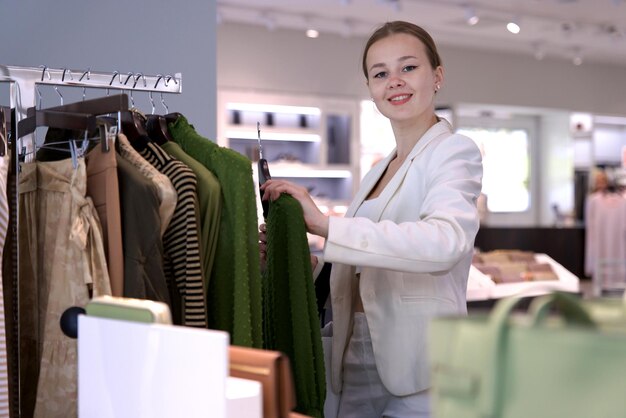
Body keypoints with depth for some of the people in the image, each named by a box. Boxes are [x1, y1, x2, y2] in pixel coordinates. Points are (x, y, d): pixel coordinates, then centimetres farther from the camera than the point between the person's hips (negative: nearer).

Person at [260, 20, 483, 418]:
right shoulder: (378, 171, 17)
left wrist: (326, 224, -27)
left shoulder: (455, 151, -6)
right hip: (358, 366, 7)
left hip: (418, 372, -7)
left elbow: (445, 242, -27)